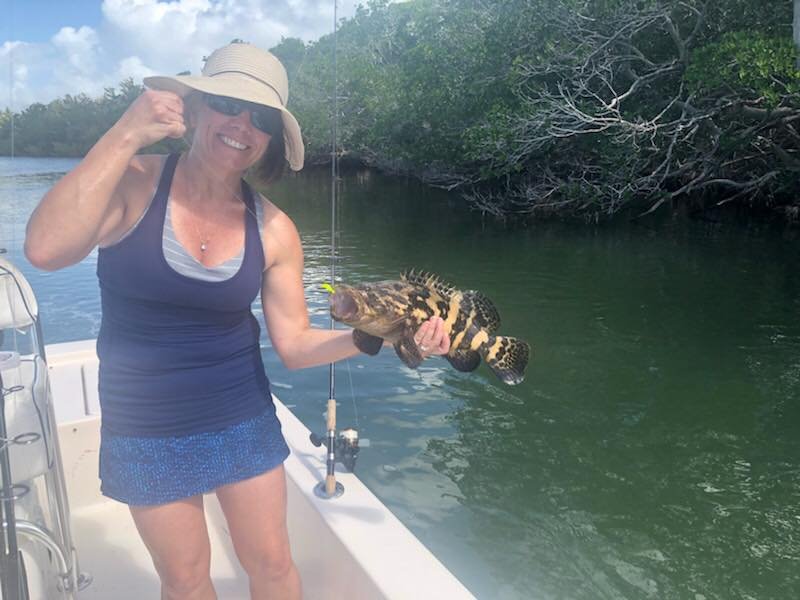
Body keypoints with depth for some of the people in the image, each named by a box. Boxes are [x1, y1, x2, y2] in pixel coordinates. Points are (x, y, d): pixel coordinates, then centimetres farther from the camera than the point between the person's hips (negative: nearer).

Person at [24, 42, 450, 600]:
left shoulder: (273, 230, -8)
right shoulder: (134, 182, -13)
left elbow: (295, 343, -6)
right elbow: (45, 250, -31)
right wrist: (126, 135, -28)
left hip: (242, 419, 2)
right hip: (147, 429, -1)